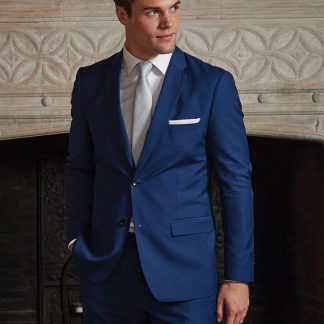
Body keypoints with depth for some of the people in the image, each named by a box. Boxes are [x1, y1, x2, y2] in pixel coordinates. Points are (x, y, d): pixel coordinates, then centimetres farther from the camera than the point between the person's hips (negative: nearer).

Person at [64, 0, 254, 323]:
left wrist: (238, 276, -6)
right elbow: (79, 170, 11)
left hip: (183, 269, -2)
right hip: (106, 269, 3)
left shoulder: (213, 84, -5)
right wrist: (78, 241, 0)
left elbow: (236, 181, -4)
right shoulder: (90, 81, 4)